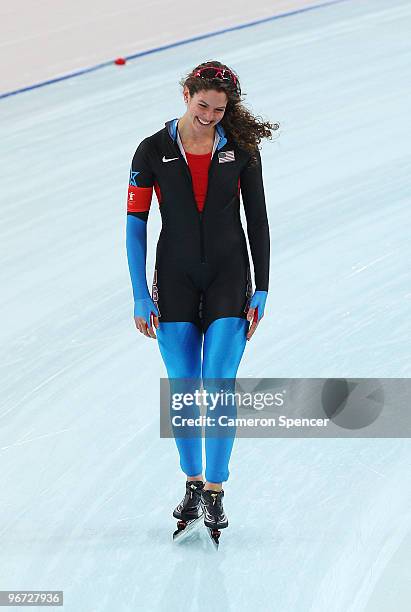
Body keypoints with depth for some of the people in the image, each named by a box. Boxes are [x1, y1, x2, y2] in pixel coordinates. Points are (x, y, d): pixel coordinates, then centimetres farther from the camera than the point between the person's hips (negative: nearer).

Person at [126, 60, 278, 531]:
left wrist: (261, 289, -1)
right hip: (175, 280, 1)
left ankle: (215, 492, -4)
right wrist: (140, 295, -7)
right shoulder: (153, 151, -2)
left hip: (229, 279, 0)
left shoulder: (241, 148, 0)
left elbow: (257, 220, 4)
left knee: (220, 385, -10)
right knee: (183, 391, 4)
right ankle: (192, 483, 21)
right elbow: (135, 222, -2)